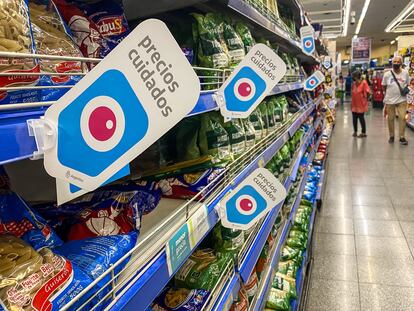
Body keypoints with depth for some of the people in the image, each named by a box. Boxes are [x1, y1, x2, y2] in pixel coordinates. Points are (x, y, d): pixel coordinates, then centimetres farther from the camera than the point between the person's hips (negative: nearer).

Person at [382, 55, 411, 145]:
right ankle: (391, 136, 22)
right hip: (390, 100, 0)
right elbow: (384, 86, 6)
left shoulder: (405, 73, -2)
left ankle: (402, 137, 6)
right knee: (390, 119, 7)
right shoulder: (387, 74, -6)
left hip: (402, 100, 0)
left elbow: (407, 84, 11)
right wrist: (388, 93, 2)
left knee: (402, 118, -4)